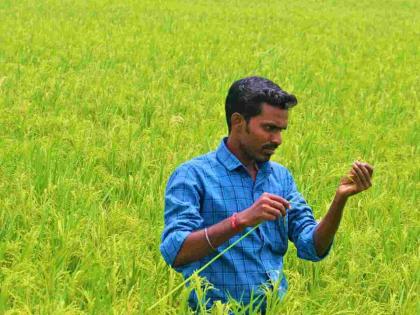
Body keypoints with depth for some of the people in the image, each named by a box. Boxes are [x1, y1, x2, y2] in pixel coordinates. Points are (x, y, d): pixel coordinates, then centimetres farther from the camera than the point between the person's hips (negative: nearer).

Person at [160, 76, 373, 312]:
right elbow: (174, 252, -16)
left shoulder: (281, 177, 12)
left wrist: (340, 199, -9)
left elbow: (313, 248, 6)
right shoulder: (192, 176, -5)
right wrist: (241, 220, -25)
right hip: (219, 311, -5)